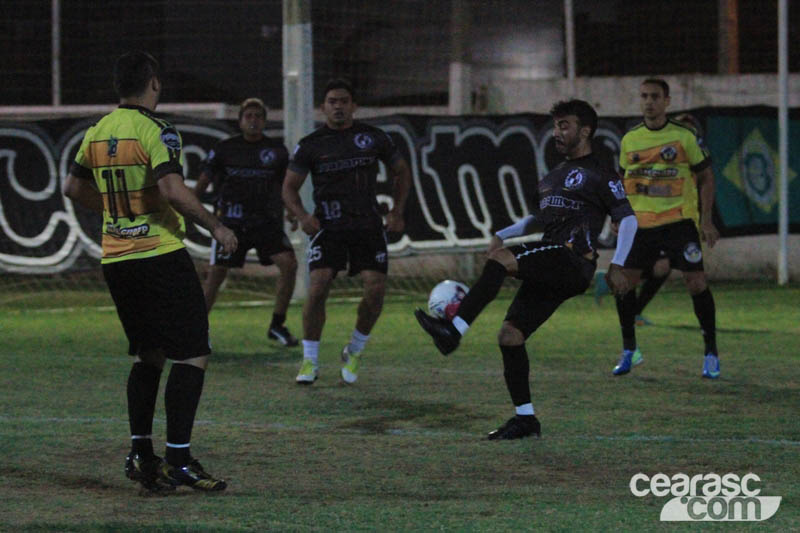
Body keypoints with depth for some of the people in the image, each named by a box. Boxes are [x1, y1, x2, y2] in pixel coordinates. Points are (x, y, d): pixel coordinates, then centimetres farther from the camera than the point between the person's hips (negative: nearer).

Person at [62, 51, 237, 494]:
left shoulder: (97, 133, 9)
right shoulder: (155, 131, -12)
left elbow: (73, 187, 19)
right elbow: (173, 190, -23)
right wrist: (215, 226, -11)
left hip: (115, 259, 8)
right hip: (161, 255, -7)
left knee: (147, 355, 18)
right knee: (192, 356, -4)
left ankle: (140, 451, 13)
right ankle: (178, 458, -10)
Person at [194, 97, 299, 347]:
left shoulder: (277, 150, 6)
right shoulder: (224, 149, 0)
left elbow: (286, 186, 15)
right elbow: (203, 181, 6)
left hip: (267, 221, 2)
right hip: (231, 221, -2)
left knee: (289, 264, -14)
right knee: (215, 275, -4)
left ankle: (277, 326, -2)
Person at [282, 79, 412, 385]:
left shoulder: (374, 138, 7)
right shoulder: (311, 145, 3)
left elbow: (401, 172, 19)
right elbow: (290, 187, 7)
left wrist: (397, 212, 8)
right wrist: (302, 216, -12)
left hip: (368, 226, 2)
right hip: (328, 227, -1)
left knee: (376, 289, -12)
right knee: (318, 288, -18)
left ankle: (354, 351, 13)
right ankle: (310, 361, -4)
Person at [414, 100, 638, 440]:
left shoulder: (598, 175, 1)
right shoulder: (554, 176, 27)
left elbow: (628, 219, -5)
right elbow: (538, 218, 36)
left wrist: (617, 266, -16)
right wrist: (503, 235, 20)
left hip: (574, 264, -9)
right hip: (550, 270, 9)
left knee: (501, 259, -29)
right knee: (509, 335, -2)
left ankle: (454, 331, -34)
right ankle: (525, 418, 5)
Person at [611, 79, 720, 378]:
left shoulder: (684, 136, -3)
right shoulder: (630, 140, 7)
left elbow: (706, 177, 2)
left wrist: (706, 219, -5)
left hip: (679, 221, -3)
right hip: (641, 224, 3)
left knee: (696, 283, -10)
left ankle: (711, 354, 4)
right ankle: (629, 351, 15)